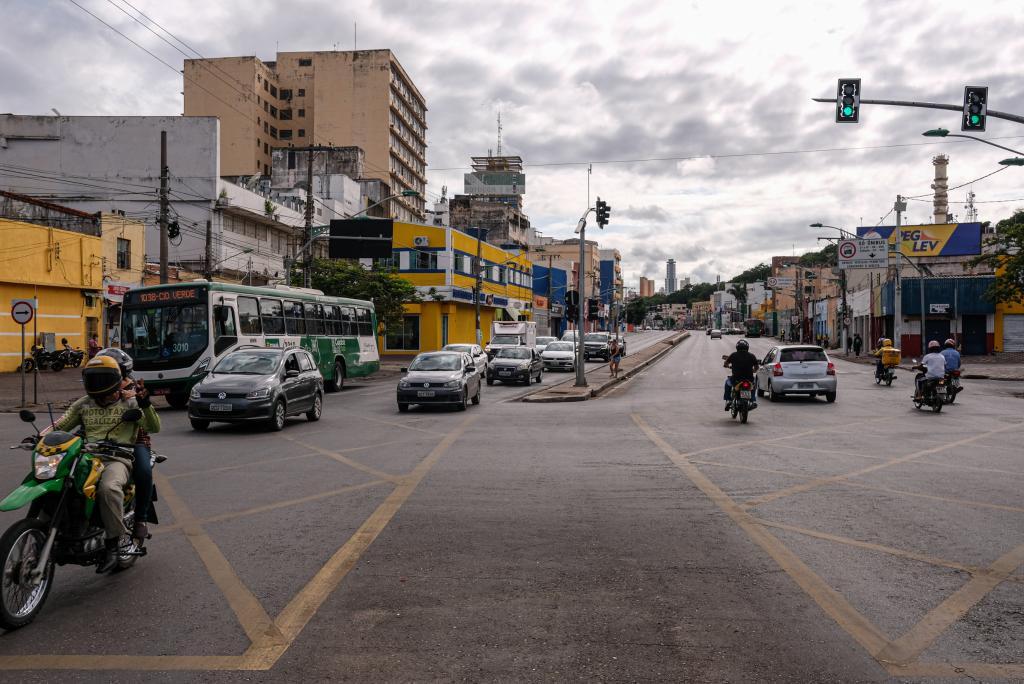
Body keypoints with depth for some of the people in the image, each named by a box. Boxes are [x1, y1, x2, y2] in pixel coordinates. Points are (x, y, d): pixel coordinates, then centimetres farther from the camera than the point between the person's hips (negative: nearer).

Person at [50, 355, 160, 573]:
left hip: (117, 459, -5)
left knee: (108, 488, -36)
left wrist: (146, 406, -16)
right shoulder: (82, 405, 24)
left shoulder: (129, 403, 12)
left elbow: (153, 427, 2)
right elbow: (60, 425, 20)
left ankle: (112, 544, -26)